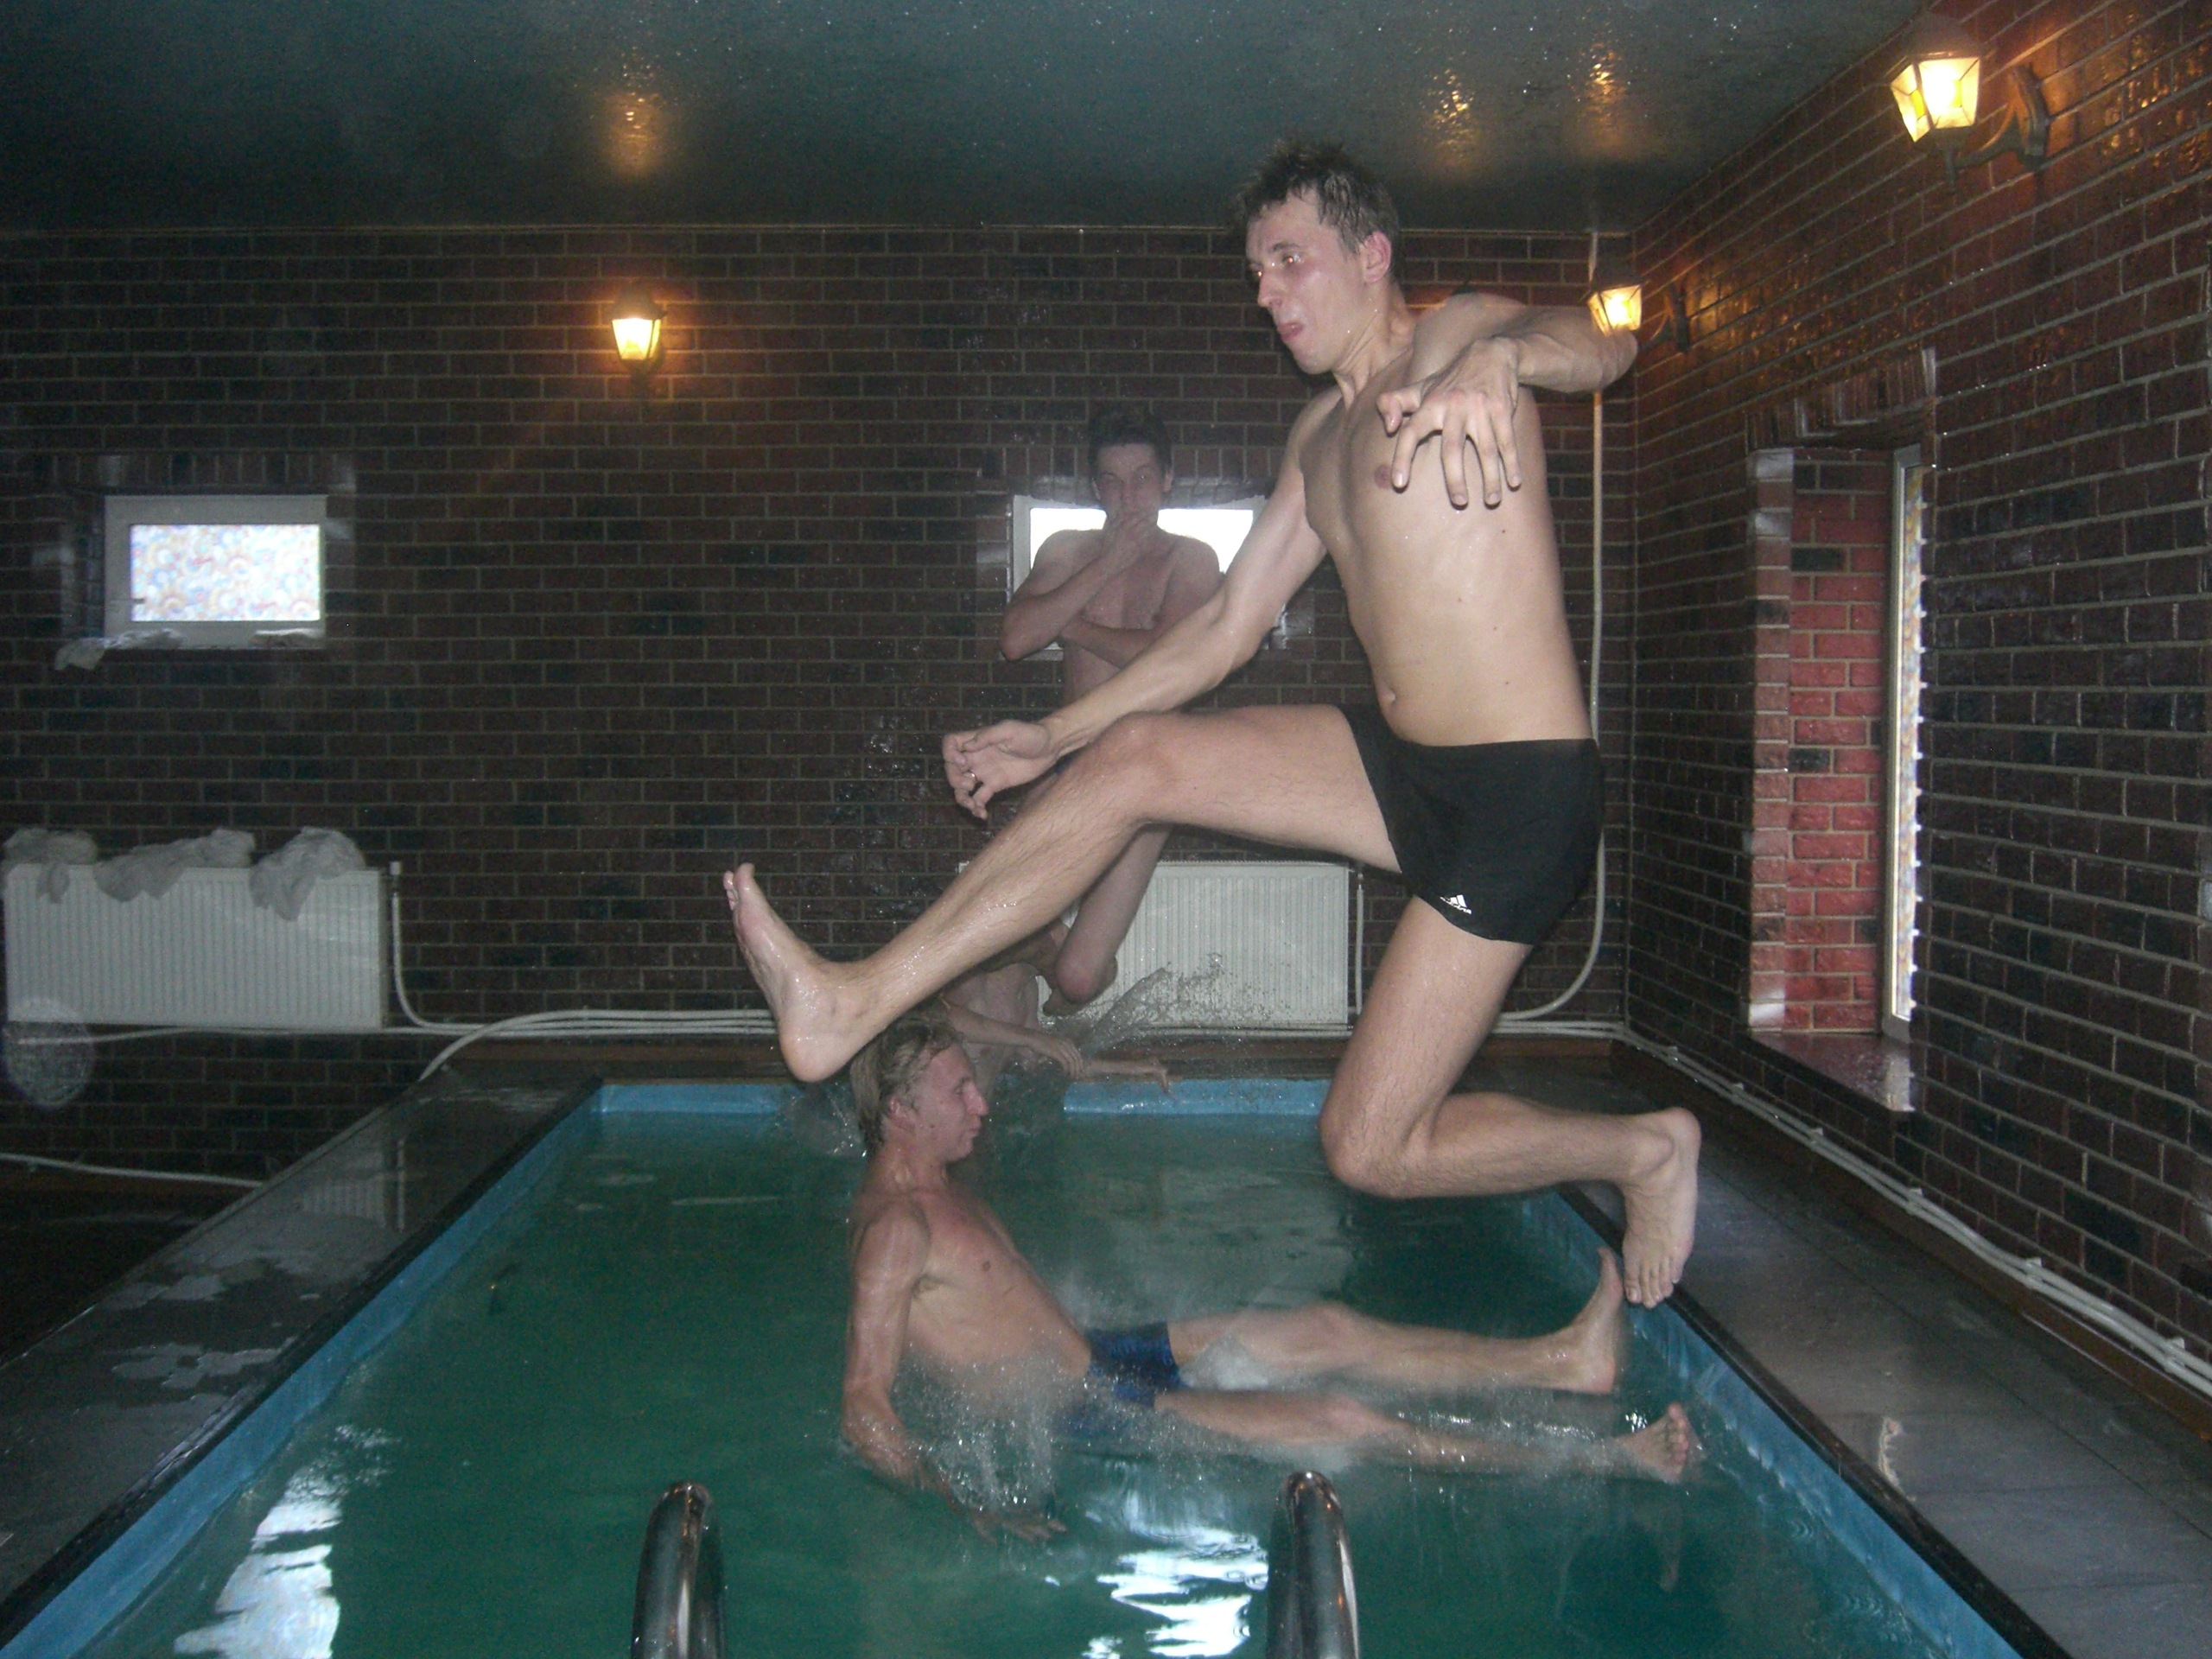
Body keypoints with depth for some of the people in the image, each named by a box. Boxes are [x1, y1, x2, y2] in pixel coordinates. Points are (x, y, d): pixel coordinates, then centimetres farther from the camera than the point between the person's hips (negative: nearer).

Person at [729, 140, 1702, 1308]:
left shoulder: (1453, 338, -8)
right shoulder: (1318, 438, 16)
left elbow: (1596, 345, -31)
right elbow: (1225, 630, 21)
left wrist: (1496, 360, -54)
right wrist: (1052, 738, 20)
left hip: (1521, 789, -8)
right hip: (1405, 765, 8)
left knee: (1370, 1149, -6)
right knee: (1133, 760, -4)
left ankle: (1644, 1150, 17)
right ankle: (861, 1002, -2)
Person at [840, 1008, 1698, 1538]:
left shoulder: (940, 1188, 12)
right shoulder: (894, 1227, -20)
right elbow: (865, 1406, -26)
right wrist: (959, 1506, -34)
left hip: (1093, 1359, 10)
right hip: (1076, 1417, -10)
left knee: (1329, 1332, 3)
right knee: (1344, 1422, -15)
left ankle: (1565, 1357, 6)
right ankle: (1588, 1458, -7)